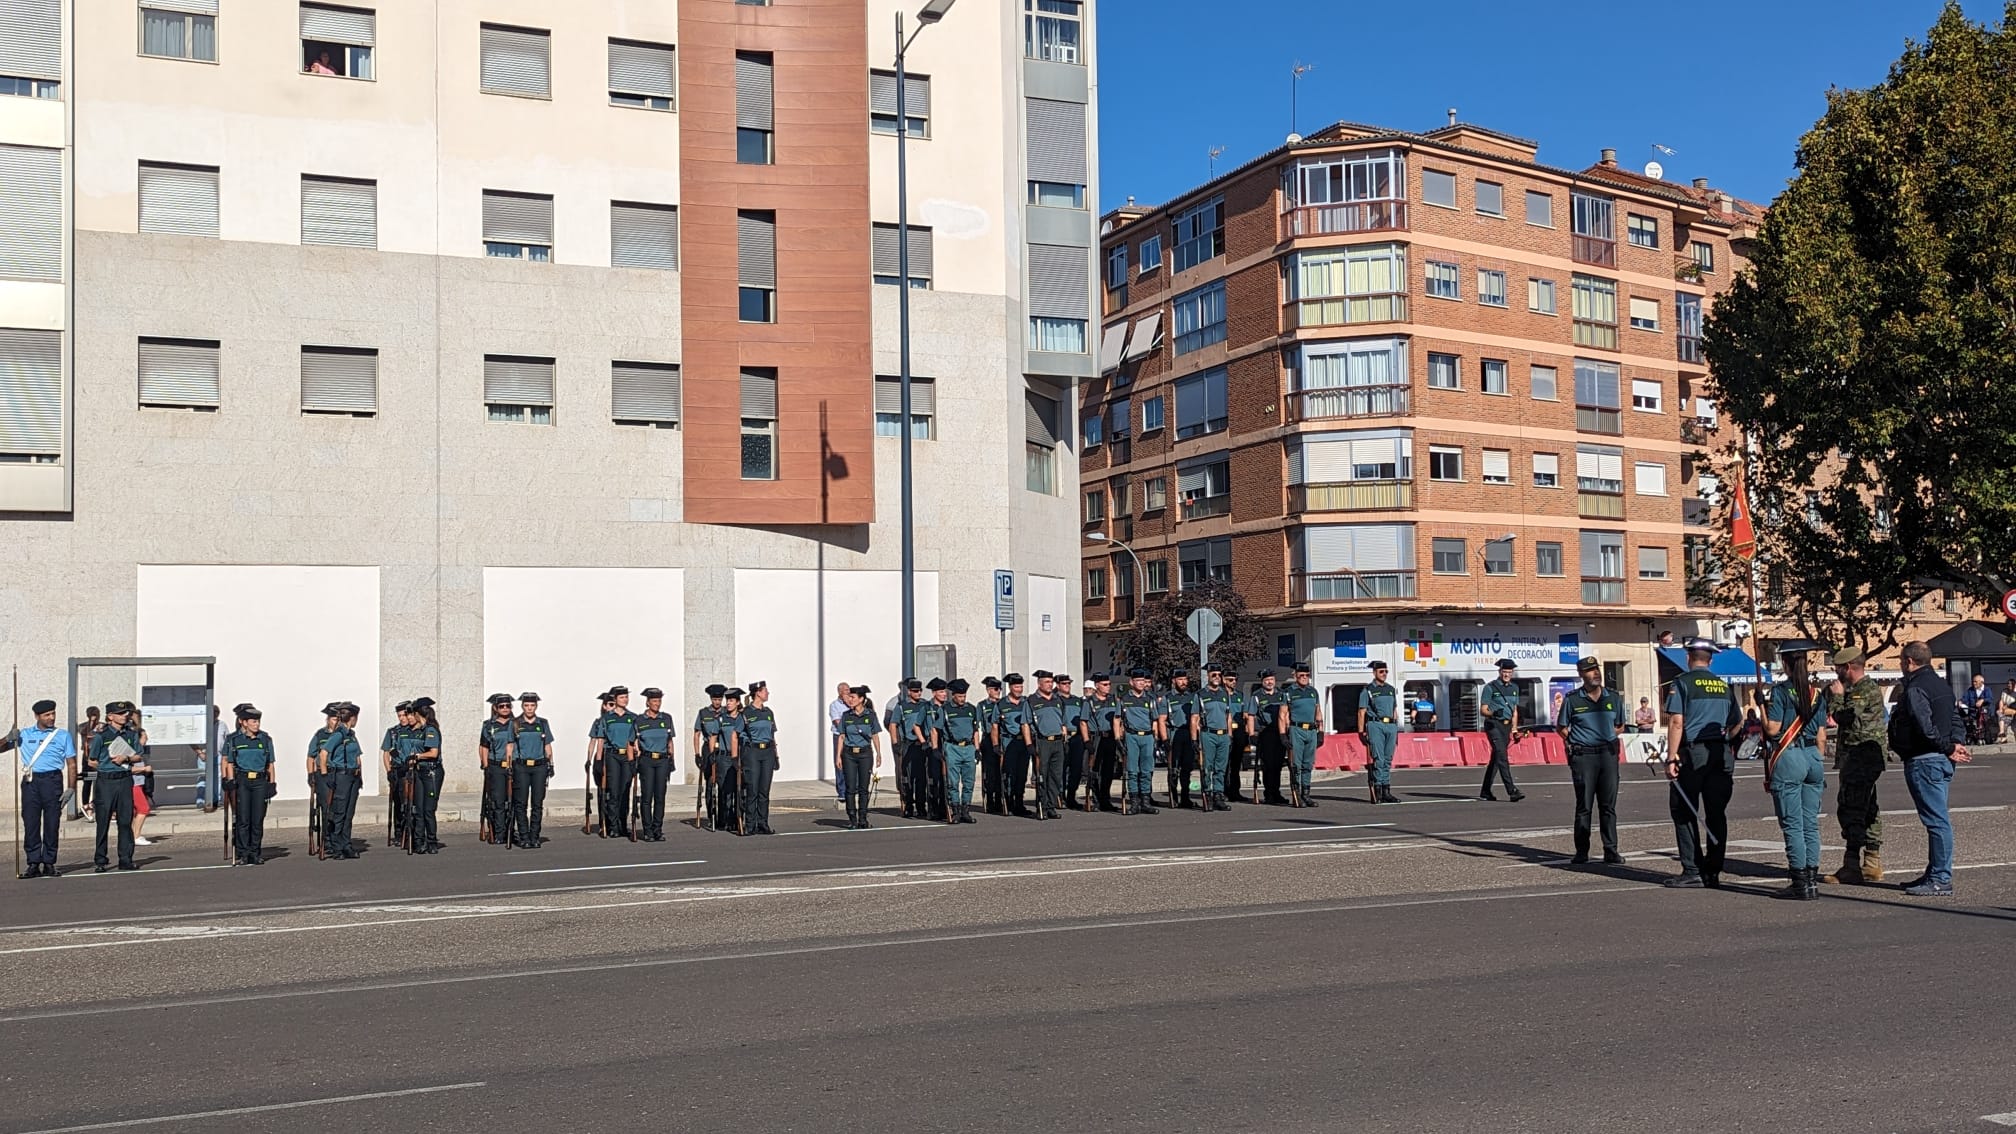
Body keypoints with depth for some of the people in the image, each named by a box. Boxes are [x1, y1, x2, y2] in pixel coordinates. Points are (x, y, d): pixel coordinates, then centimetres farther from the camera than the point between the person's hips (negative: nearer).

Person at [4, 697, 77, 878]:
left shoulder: (63, 735, 9)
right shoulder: (24, 734, 14)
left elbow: (71, 763, 6)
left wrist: (71, 788, -3)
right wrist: (8, 739, -6)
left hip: (52, 781, -1)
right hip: (30, 781, 2)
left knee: (52, 824, -2)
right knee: (30, 823, -2)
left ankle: (49, 863, 4)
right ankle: (33, 863, 2)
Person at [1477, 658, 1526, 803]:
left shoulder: (1514, 688, 15)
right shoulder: (1490, 687, -3)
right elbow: (1483, 710, -5)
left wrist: (1514, 728, 15)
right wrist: (1494, 713, -25)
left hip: (1507, 726, 7)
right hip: (1493, 725, -6)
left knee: (1495, 758, 9)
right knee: (1502, 755, -17)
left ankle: (1485, 792, 16)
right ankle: (1511, 790, -25)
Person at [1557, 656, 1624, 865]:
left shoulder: (1613, 698, 9)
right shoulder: (1572, 699, 1)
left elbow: (1620, 726, 20)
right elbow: (1561, 727, 10)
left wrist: (1610, 737, 4)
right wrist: (1573, 742, -1)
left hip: (1608, 754, 2)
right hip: (1583, 756, -2)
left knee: (1608, 805, 5)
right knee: (1583, 806, 0)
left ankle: (1611, 851, 10)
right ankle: (1581, 852, 6)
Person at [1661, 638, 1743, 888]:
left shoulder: (1682, 683, -3)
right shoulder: (1724, 686, 13)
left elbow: (1676, 722, -11)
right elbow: (1737, 723, 17)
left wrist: (1671, 758, -12)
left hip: (1693, 753, -5)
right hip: (1722, 755, 5)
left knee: (1684, 813, 1)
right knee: (1716, 814, 8)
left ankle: (1692, 872, -3)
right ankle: (1713, 872, 9)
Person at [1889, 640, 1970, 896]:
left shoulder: (1915, 689, -15)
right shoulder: (1941, 685, 17)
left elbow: (1926, 728, -24)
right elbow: (1955, 721, 17)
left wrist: (1949, 748, -12)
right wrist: (1953, 745, 2)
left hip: (1923, 761, -10)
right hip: (1941, 761, 10)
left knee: (1936, 820, -8)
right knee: (1938, 820, 14)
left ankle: (1941, 880, -6)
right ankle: (1935, 874, 22)